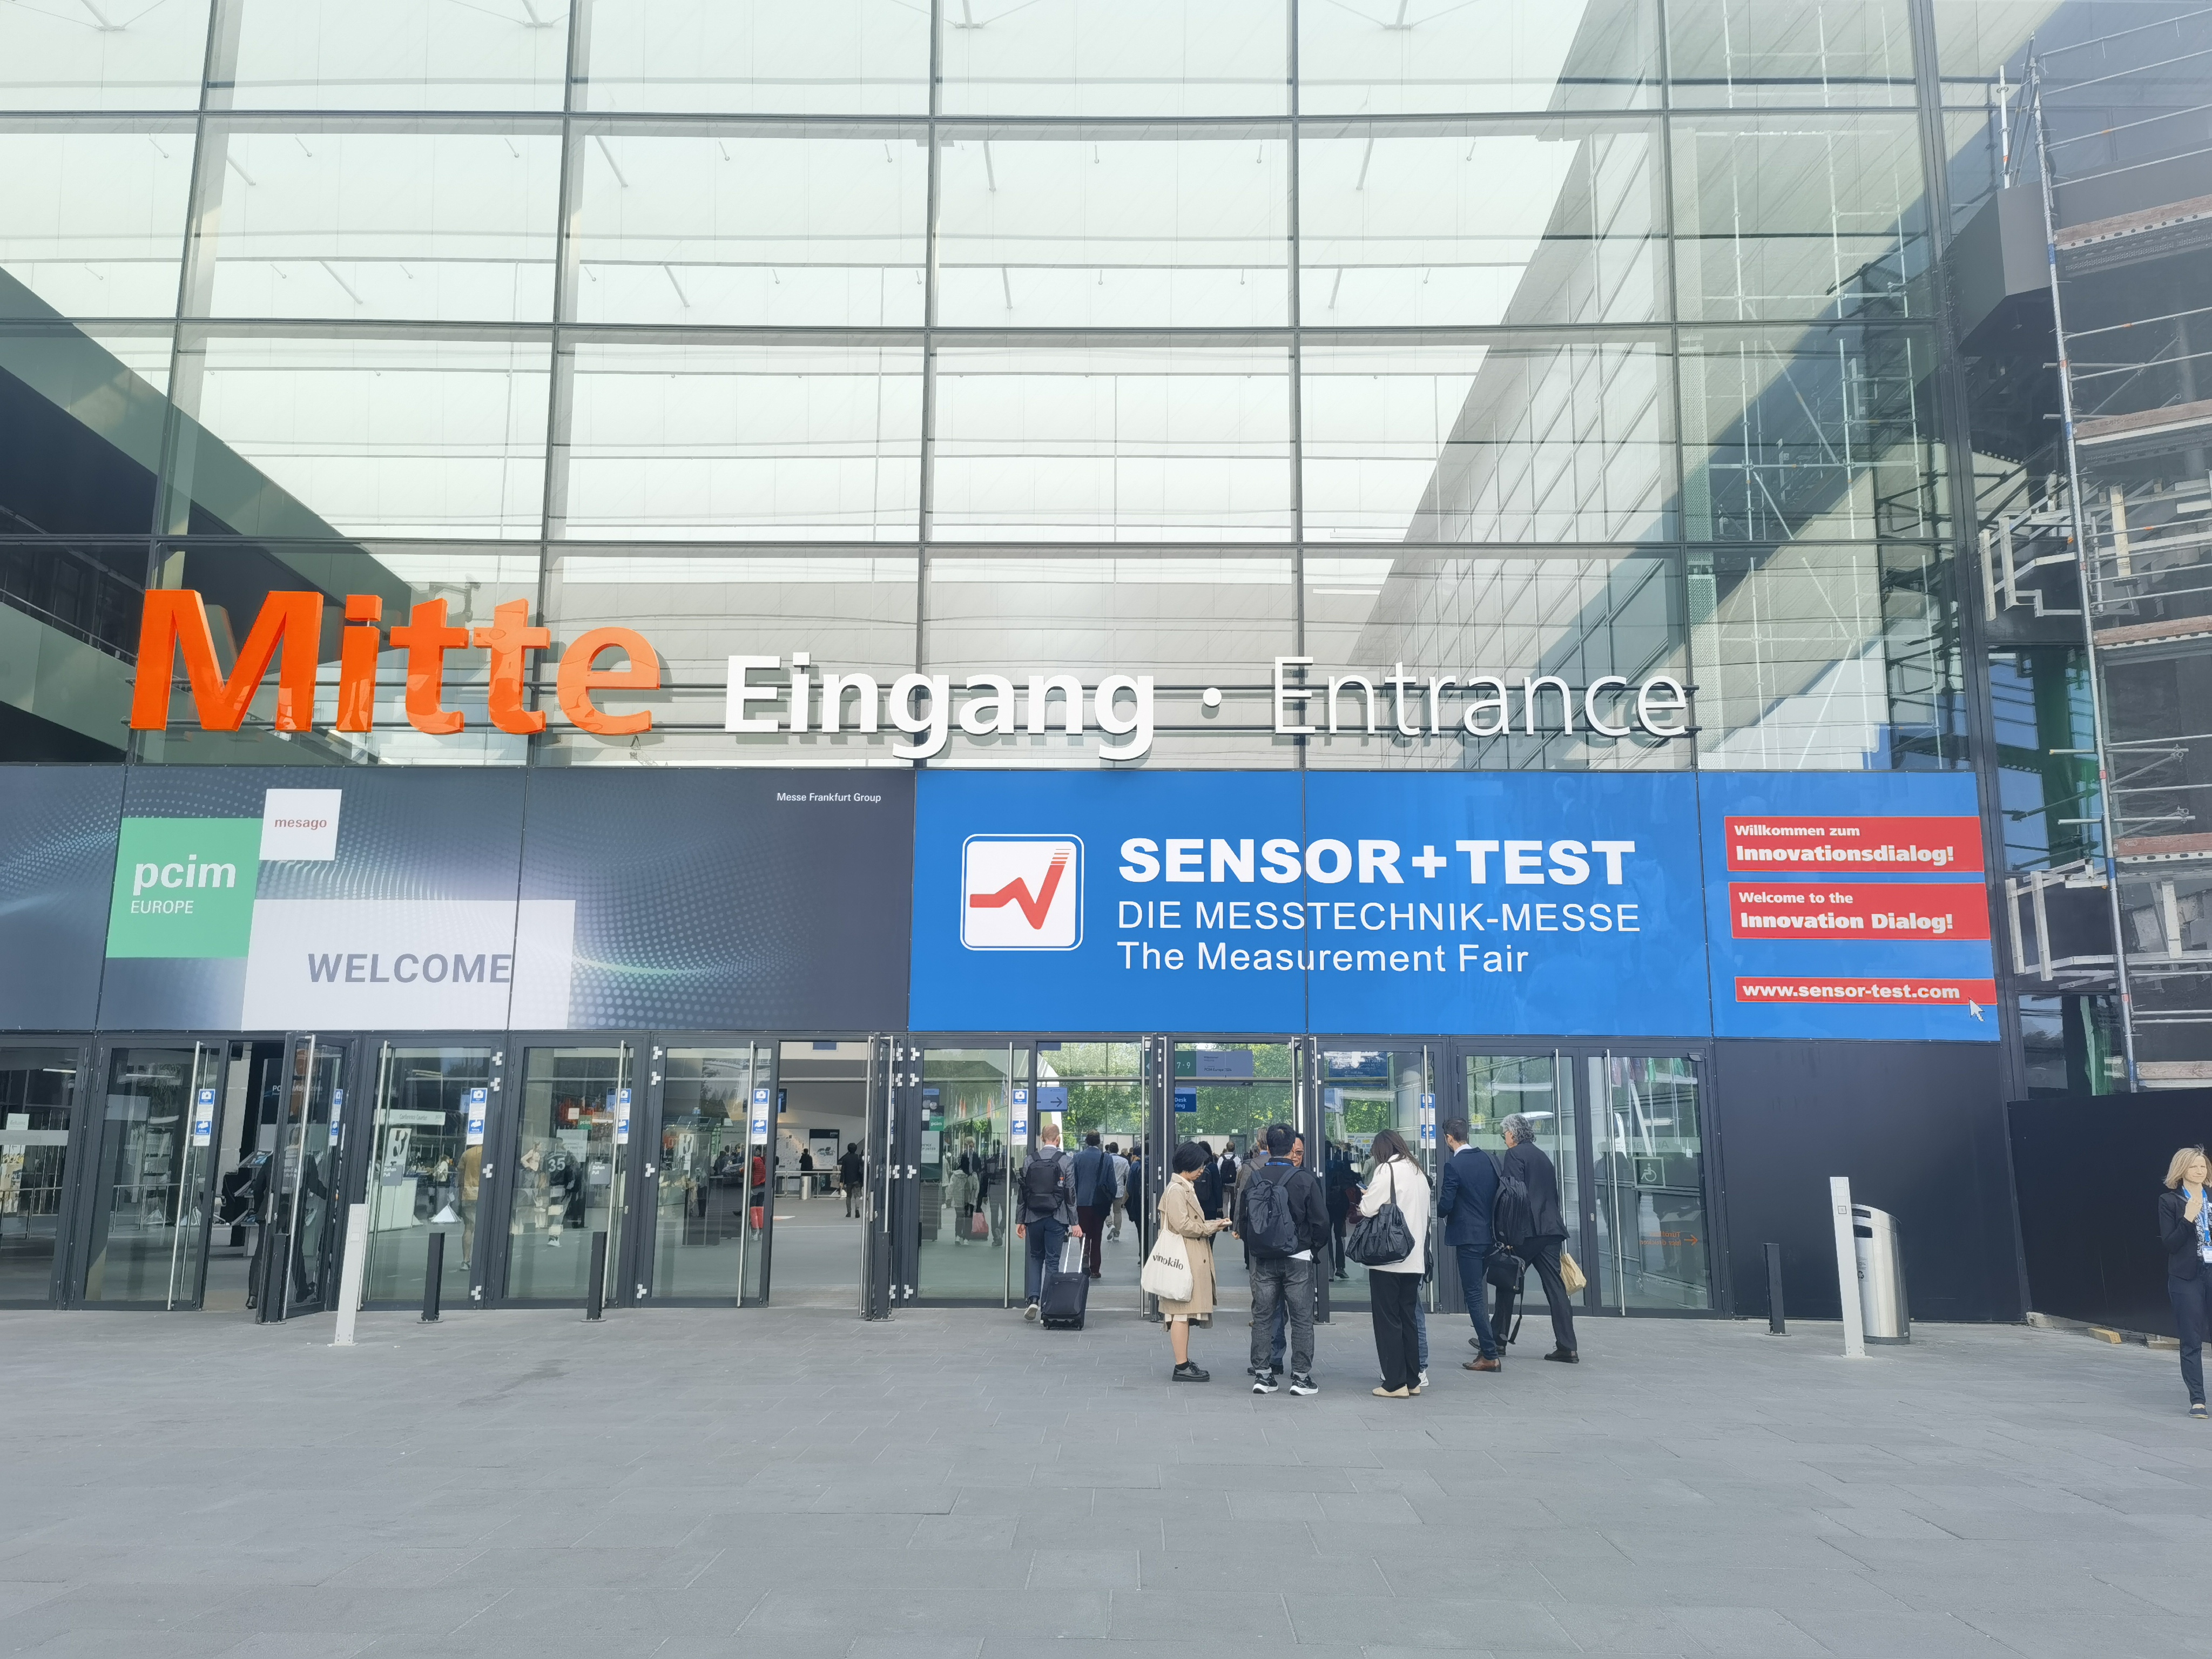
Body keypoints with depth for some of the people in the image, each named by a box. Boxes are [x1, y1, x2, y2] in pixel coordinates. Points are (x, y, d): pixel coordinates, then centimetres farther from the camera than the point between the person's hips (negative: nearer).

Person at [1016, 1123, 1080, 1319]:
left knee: (1036, 1257, 16)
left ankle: (1033, 1300, 1)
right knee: (1052, 1260, 6)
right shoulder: (1066, 1161, -6)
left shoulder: (1030, 1160, 1)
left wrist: (1020, 1221, 9)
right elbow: (1070, 1194, -6)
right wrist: (1075, 1223, -2)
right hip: (1056, 1218, -2)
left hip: (1034, 1217, 2)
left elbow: (1022, 1192, 3)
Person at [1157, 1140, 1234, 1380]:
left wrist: (1211, 1224, 9)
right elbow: (1182, 1225, -20)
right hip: (1184, 1258, -11)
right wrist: (1211, 1227, -10)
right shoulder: (1176, 1190, -14)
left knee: (1185, 1312, 13)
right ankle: (1181, 1367, -6)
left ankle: (1184, 1363, 18)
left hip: (1193, 1259, 11)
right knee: (1182, 1310, -8)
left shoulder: (1186, 1188, 19)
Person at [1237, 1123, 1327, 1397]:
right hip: (1297, 1259, -3)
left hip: (1262, 1259, 3)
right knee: (1302, 1318, 5)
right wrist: (1315, 1247, 11)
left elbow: (1243, 1219, 5)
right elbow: (1321, 1222, -7)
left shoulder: (1253, 1178, -1)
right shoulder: (1305, 1180, -10)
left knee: (1262, 1317, 10)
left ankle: (1262, 1374, 11)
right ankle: (1301, 1376, 5)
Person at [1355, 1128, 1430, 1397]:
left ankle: (1395, 1383, 0)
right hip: (1414, 1258, 7)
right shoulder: (1418, 1173, 12)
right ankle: (1413, 1380, 17)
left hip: (1388, 1257, -7)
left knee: (1388, 1320, -1)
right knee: (1408, 1318, 14)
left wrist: (1364, 1199, 7)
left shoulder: (1386, 1170, -10)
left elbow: (1369, 1208, -16)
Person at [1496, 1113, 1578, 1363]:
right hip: (1551, 1230, 7)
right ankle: (1567, 1348, -2)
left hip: (1527, 1231, -7)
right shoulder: (1543, 1157, 20)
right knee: (1555, 1287, 3)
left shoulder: (1514, 1155, -5)